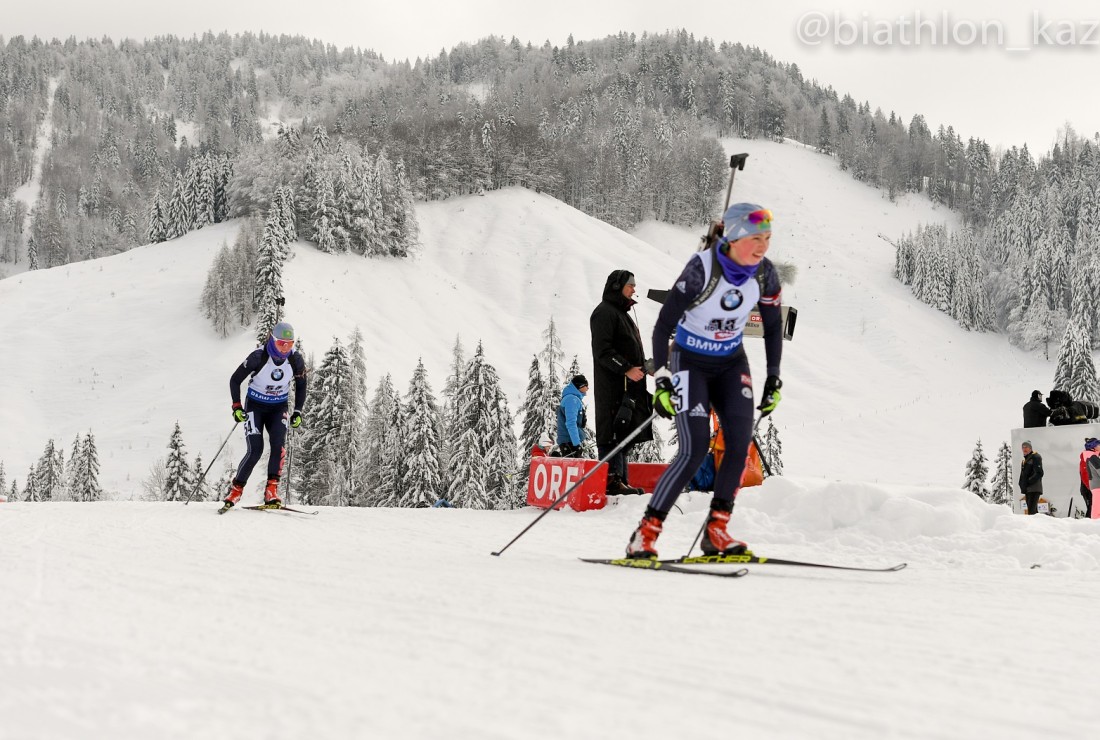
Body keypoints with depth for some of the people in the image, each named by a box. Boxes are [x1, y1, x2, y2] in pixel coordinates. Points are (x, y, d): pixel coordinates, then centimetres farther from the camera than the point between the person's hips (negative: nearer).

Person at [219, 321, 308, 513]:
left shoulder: (296, 359, -13)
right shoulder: (258, 357, -22)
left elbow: (301, 386, 5)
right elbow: (235, 380, -10)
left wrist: (298, 412, -2)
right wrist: (236, 407, -18)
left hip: (279, 408, 3)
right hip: (255, 406, -3)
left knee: (278, 444, -22)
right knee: (255, 450, -15)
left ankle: (272, 490, -18)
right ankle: (235, 490, 1)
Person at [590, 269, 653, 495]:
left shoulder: (622, 313, 25)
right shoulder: (605, 312, -7)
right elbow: (602, 351, -17)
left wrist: (642, 367, 17)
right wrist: (627, 369, -21)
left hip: (629, 385, 10)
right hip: (613, 385, -10)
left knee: (625, 433, 9)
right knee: (613, 433, -12)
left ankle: (621, 481, 11)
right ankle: (612, 480, -13)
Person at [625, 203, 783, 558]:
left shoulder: (764, 273, -10)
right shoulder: (702, 268, -25)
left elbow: (773, 327, 6)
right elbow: (663, 326, -21)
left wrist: (773, 380, 3)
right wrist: (662, 382, -25)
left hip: (731, 362, 5)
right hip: (690, 361, -5)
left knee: (740, 441, -13)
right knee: (695, 449, -17)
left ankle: (716, 530, -1)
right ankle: (644, 535, -11)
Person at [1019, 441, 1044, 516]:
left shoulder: (1035, 457, -5)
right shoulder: (1025, 460, 22)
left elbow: (1039, 473, -15)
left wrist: (1029, 481, -19)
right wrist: (1022, 484, 9)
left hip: (1034, 489, -9)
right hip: (1027, 489, 9)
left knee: (1032, 510, -19)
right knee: (1033, 510, 10)